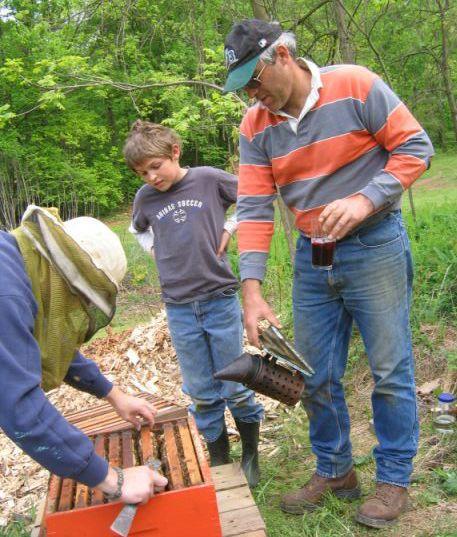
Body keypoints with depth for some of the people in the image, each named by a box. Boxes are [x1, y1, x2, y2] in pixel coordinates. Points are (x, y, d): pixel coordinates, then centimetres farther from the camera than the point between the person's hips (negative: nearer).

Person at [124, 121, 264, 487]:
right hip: (179, 309, 3)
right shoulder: (145, 197, 3)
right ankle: (219, 460, 28)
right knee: (201, 393, 11)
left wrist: (229, 230, -4)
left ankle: (251, 455, 28)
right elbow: (138, 229, 25)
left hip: (220, 299, -2)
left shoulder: (209, 179, -5)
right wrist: (156, 251, 8)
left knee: (235, 387, 7)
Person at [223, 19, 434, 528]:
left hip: (375, 246, -4)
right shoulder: (255, 126, -1)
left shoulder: (355, 86, -11)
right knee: (314, 376, 10)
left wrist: (366, 199, -23)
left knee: (389, 370, 3)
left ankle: (393, 478, 23)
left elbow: (415, 146, -8)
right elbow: (253, 208, -6)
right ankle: (334, 471, 30)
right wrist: (252, 289, -14)